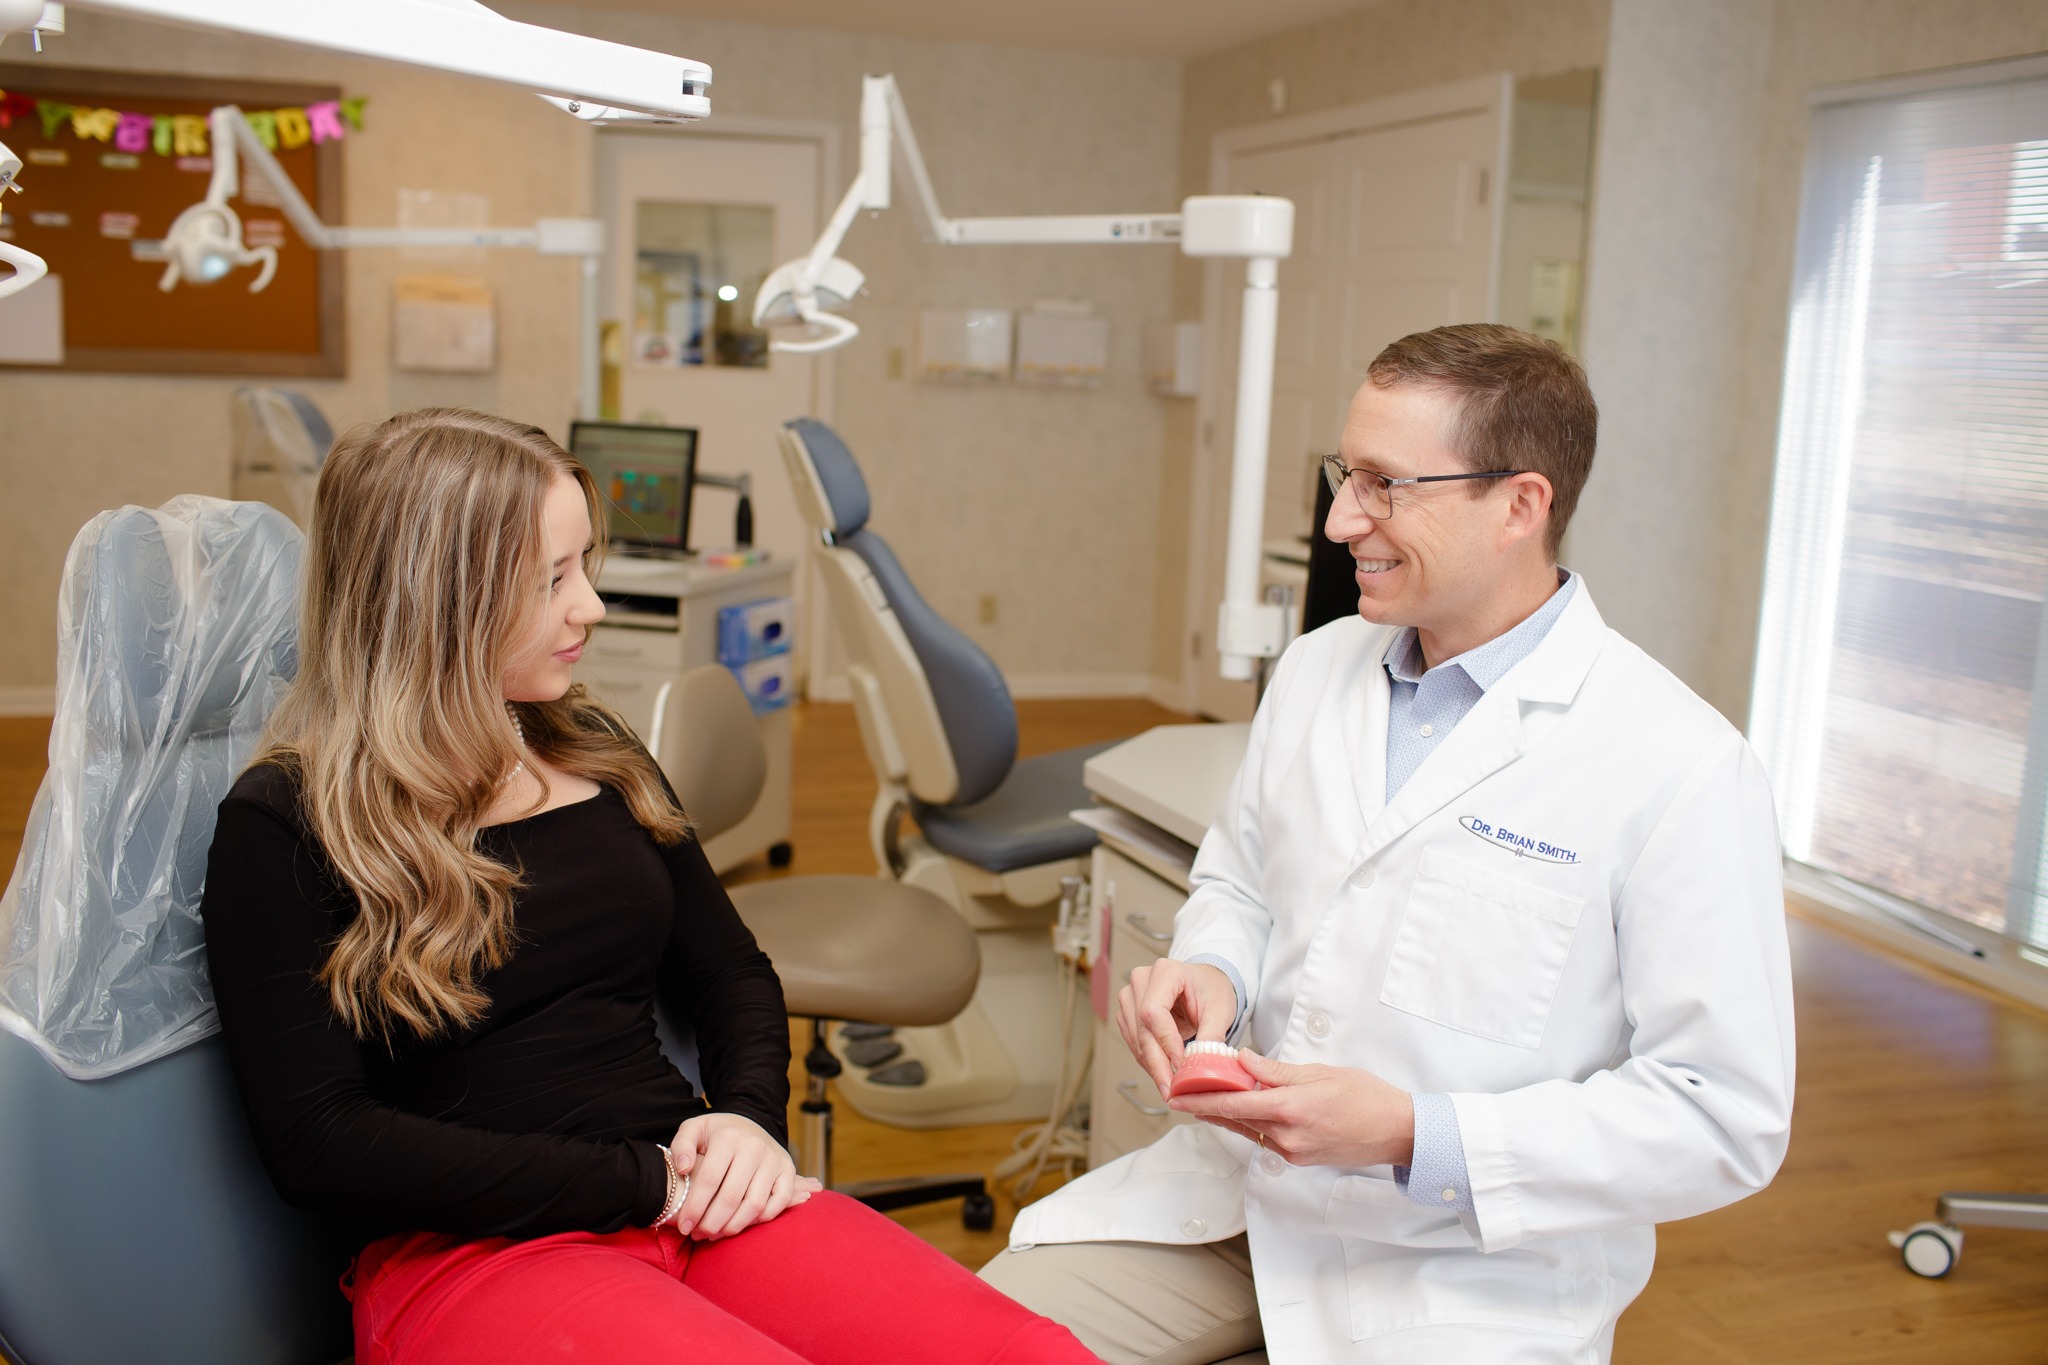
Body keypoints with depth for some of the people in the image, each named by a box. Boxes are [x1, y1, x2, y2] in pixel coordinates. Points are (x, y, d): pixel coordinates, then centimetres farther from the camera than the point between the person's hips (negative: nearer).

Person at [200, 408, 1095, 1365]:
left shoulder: (593, 751, 16)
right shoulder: (284, 829, -3)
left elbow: (732, 977, 21)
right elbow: (317, 1144, -10)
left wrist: (749, 1118, -2)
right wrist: (646, 1184, -13)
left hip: (696, 1203, 5)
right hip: (469, 1250, -5)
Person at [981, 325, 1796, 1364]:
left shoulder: (1683, 768, -16)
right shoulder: (1315, 668, 4)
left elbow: (1726, 1120, -15)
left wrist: (1412, 1134, -21)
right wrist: (1208, 971, -5)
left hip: (1467, 1272, -5)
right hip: (1238, 1190, 5)